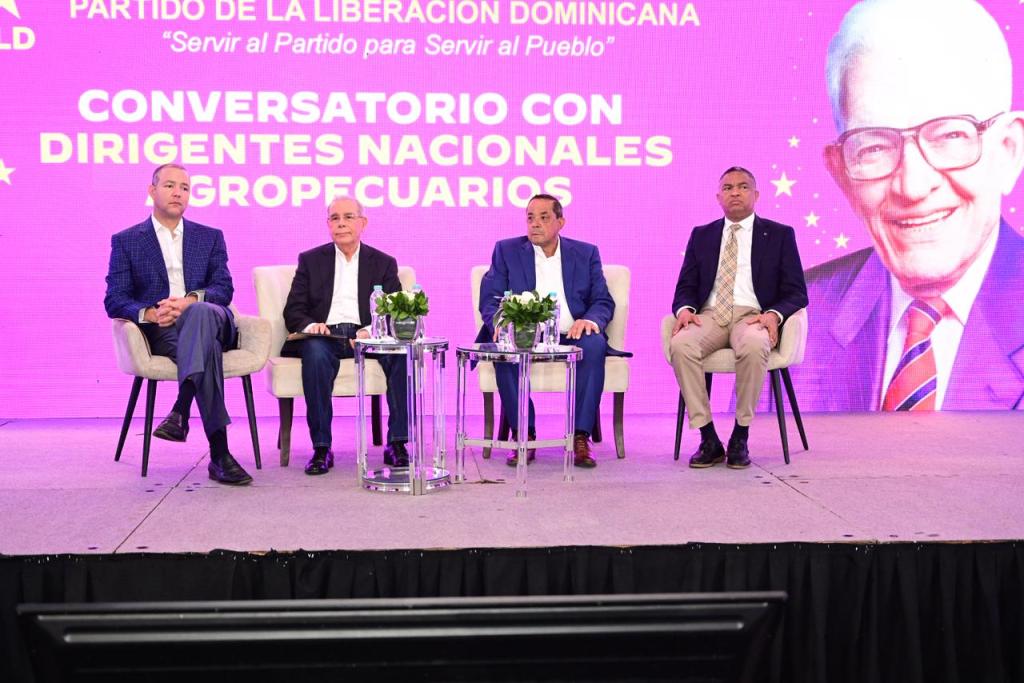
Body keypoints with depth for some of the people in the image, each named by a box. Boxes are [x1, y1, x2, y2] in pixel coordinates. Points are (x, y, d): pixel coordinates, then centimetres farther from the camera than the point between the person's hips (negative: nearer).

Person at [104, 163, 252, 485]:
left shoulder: (210, 237, 22)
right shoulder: (126, 241, 17)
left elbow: (224, 288, 8)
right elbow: (115, 301, 5)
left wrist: (190, 300, -17)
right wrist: (150, 313, -18)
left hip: (209, 319, 2)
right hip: (160, 332, -2)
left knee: (201, 311, -40)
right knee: (207, 346, -39)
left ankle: (180, 410, -52)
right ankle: (219, 453, -50)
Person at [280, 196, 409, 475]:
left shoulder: (384, 263, 16)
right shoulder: (311, 260, 16)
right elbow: (293, 310, 9)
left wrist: (371, 331, -18)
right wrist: (309, 325, -15)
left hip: (366, 335, 1)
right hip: (323, 335, 0)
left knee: (401, 352, -31)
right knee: (316, 353, -36)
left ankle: (396, 444, -25)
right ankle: (321, 448, -31)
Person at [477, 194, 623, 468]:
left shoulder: (586, 253, 14)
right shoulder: (507, 251, 12)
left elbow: (603, 301, 8)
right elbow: (490, 299, 4)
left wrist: (590, 320, -16)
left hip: (571, 337, 1)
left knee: (594, 345, -33)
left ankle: (581, 438, -30)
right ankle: (524, 436, -25)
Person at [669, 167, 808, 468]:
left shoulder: (779, 234, 12)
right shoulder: (701, 235, 19)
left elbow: (796, 293, 5)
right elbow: (685, 287, 15)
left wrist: (774, 315, -17)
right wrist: (685, 308, -10)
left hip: (753, 317, -2)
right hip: (709, 316, 2)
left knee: (753, 346, -39)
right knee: (680, 344, -32)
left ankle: (740, 438, -23)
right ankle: (709, 440, -24)